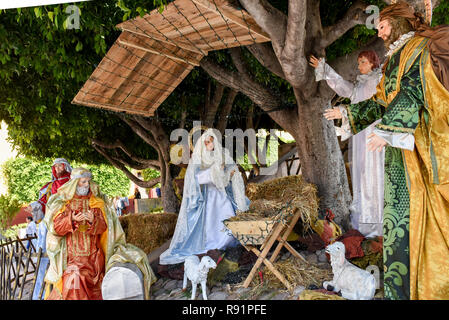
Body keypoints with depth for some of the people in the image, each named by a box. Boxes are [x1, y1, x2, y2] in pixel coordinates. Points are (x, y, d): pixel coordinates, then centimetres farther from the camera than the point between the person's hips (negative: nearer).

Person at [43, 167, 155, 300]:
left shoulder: (96, 202, 10)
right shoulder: (62, 201, 6)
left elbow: (102, 227, 4)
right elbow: (56, 227, -2)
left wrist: (93, 221, -18)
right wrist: (72, 220, -20)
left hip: (92, 254, 1)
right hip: (71, 254, -1)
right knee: (74, 280, -22)